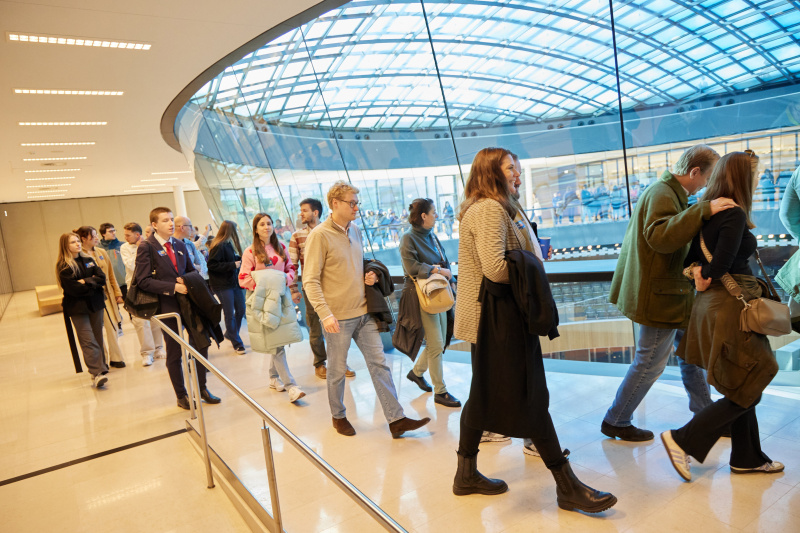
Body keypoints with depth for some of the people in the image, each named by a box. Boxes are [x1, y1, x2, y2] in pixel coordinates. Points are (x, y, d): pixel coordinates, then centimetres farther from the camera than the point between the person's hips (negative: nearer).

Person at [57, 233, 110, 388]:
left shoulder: (88, 260, 11)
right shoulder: (63, 266, -5)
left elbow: (102, 278, 1)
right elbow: (73, 289, -14)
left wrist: (86, 281, -12)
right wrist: (93, 283, -6)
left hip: (95, 304, 5)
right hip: (77, 307, -5)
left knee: (98, 339, 9)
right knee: (88, 341, -13)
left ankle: (100, 369, 17)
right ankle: (98, 373, -20)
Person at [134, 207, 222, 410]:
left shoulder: (180, 245, 11)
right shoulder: (146, 247, -8)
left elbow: (192, 270, 20)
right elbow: (143, 281, -15)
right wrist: (173, 287, -20)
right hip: (167, 305, -5)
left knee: (201, 344, 7)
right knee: (174, 353, 6)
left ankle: (202, 388, 24)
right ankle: (181, 396, 22)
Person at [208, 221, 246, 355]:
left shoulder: (232, 245, 12)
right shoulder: (219, 246, -13)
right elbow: (212, 264, -19)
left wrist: (240, 263, 1)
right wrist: (233, 265, -20)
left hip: (235, 282, 8)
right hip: (223, 285, -8)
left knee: (241, 310, 11)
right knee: (230, 314, -1)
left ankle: (230, 334, 33)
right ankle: (237, 344, 7)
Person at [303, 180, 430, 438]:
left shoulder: (355, 231, 11)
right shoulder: (319, 235, -11)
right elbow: (310, 280, -15)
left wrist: (368, 276, 1)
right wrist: (325, 314, -24)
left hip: (364, 312, 6)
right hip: (338, 317, -6)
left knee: (379, 363, 4)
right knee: (337, 370, 9)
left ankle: (396, 419, 10)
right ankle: (338, 416, 30)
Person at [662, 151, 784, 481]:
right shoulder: (735, 214, -17)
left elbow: (692, 255, 11)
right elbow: (722, 263, -24)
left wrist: (698, 273, -6)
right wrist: (706, 279, -5)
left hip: (713, 302, 9)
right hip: (729, 306, -9)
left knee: (743, 389, 19)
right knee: (746, 392, 1)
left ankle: (747, 457, 32)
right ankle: (683, 440, 3)